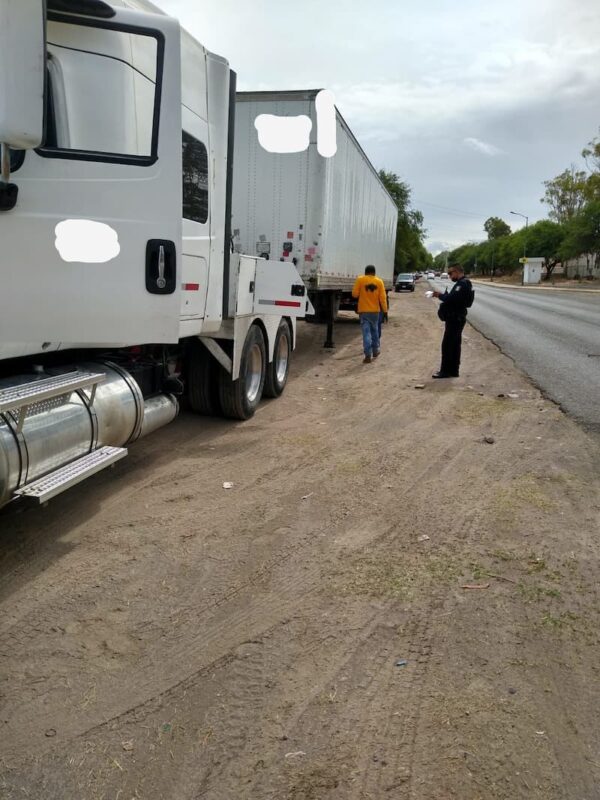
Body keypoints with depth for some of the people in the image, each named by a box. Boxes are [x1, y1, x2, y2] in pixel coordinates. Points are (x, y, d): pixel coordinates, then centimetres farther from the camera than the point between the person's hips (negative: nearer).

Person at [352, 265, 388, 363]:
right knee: (375, 331, 20)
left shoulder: (360, 279, -6)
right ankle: (375, 351, 31)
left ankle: (368, 355, -11)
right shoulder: (379, 281, -1)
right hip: (375, 311, 2)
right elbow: (383, 298, -3)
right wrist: (385, 311, 3)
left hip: (363, 311, -2)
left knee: (366, 332, -4)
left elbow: (354, 294, -5)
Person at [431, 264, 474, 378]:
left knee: (447, 345, -6)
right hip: (456, 318, 11)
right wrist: (442, 296, -1)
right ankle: (453, 370, 19)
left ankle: (446, 371, -2)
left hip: (454, 319, -11)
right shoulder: (463, 283, 17)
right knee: (454, 345, 13)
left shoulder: (462, 284, -17)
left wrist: (440, 295, -15)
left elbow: (452, 298, -28)